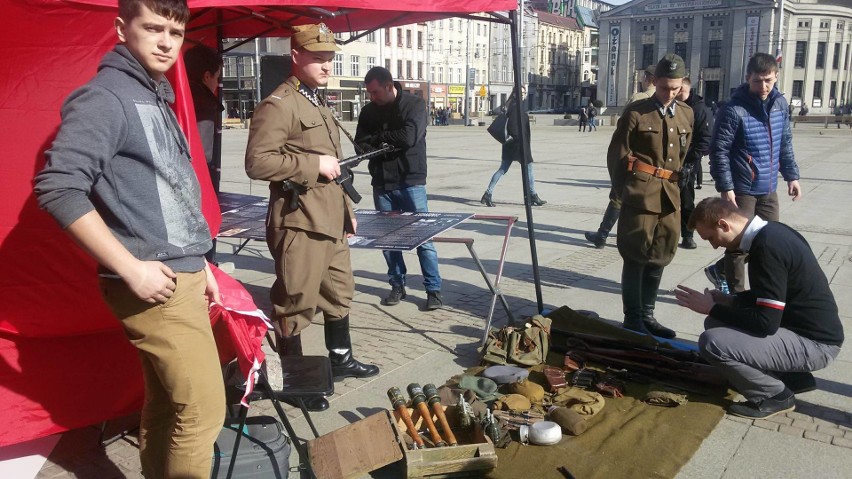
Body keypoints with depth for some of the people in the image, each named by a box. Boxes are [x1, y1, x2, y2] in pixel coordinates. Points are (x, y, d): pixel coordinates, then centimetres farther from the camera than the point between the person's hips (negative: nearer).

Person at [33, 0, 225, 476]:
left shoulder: (158, 99, 17)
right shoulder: (105, 97, -11)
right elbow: (58, 188, -21)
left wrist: (200, 263, 22)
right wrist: (131, 268, -21)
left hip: (181, 276, 9)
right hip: (154, 284, -9)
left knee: (165, 404, 16)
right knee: (202, 407, -5)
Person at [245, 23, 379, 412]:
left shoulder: (318, 104, 19)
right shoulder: (278, 105, -13)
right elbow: (257, 162, -23)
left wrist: (346, 207, 22)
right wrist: (314, 164, -20)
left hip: (330, 220, 10)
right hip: (299, 222, -10)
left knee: (340, 293, 20)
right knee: (296, 304, 0)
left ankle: (340, 359, 37)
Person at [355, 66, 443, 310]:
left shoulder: (414, 104, -5)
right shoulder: (369, 111, 9)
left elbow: (409, 136, -19)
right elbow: (360, 143, 4)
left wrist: (378, 138, -6)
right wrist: (389, 143, -14)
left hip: (410, 182, -4)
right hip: (382, 183, 5)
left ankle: (434, 289, 5)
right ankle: (397, 285, 22)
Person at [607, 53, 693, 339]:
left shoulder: (687, 114, 11)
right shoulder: (636, 112, -5)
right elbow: (616, 155, -2)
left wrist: (675, 184, 15)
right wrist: (623, 191, -2)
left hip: (670, 194, 6)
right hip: (641, 193, -6)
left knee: (660, 256, 11)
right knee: (636, 256, 0)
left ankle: (647, 315, 23)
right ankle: (632, 319, 10)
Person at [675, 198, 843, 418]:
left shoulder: (767, 247, -25)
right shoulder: (770, 232, 5)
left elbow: (765, 323, -25)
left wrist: (712, 308, -13)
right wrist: (730, 300, 6)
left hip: (814, 343, -10)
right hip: (804, 327, 10)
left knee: (712, 342, -23)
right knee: (716, 325, 13)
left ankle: (775, 395, 0)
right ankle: (793, 378, 17)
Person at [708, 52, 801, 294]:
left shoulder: (780, 103, 6)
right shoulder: (734, 110, -14)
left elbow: (785, 144, 16)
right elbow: (719, 151, -14)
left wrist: (791, 175, 14)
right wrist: (725, 187, -18)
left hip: (768, 188, 7)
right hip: (742, 189, -7)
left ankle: (721, 270, 31)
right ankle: (736, 294, 20)